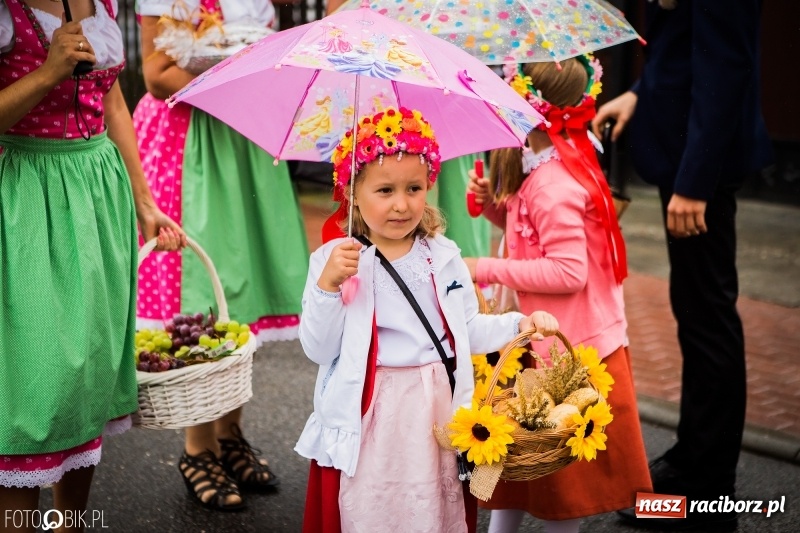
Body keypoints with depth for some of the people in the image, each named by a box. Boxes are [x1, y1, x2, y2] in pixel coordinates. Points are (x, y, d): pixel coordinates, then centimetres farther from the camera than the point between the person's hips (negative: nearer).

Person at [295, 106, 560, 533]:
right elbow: (318, 350, -10)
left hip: (440, 413, 3)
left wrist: (518, 323, -3)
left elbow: (468, 330, 11)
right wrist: (327, 286, -22)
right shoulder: (334, 261, -6)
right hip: (372, 421, -3)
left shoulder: (443, 258, 5)